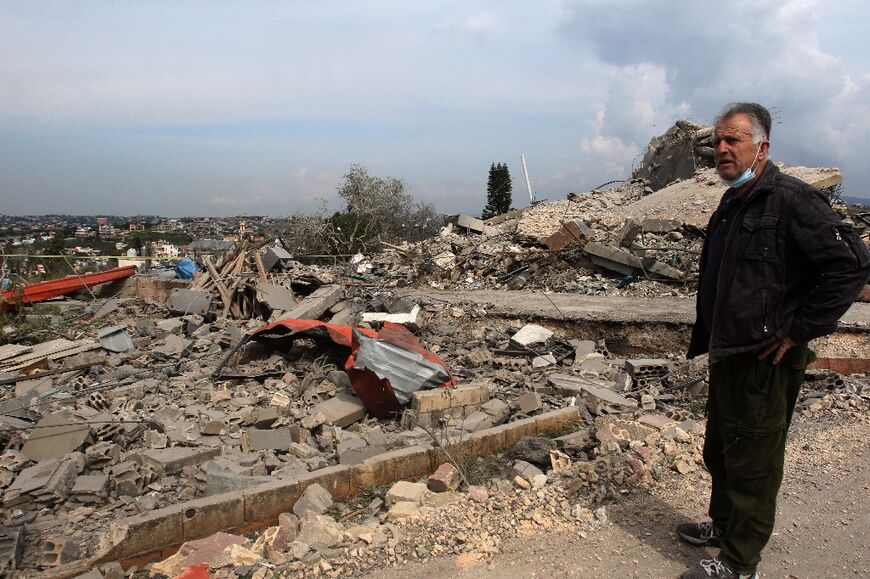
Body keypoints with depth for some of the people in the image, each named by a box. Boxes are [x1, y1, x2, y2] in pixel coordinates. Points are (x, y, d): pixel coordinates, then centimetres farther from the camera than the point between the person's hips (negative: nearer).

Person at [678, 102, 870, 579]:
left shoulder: (791, 200, -16)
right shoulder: (731, 205, 13)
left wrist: (798, 329, -19)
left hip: (765, 361, -9)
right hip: (727, 356, 9)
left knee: (752, 463, 4)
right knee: (719, 451, 22)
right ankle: (723, 524, 43)